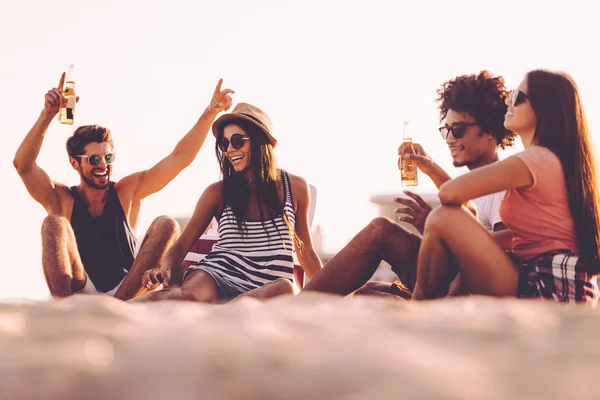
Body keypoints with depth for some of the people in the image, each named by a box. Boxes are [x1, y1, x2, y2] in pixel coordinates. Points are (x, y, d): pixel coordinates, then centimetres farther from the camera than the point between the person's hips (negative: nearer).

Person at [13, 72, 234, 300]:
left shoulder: (128, 191, 8)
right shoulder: (62, 199, 3)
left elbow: (180, 158, 3)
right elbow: (23, 165, -14)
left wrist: (210, 113, -8)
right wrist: (48, 114, -23)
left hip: (126, 291, 2)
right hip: (77, 292, -2)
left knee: (166, 226, -15)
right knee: (54, 223, -21)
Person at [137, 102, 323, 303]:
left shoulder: (295, 188, 10)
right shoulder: (218, 192, 8)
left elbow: (306, 252, 20)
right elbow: (182, 244, 8)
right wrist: (164, 269, -14)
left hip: (264, 292, 1)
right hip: (217, 277, 0)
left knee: (284, 289, -38)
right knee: (193, 293, -38)